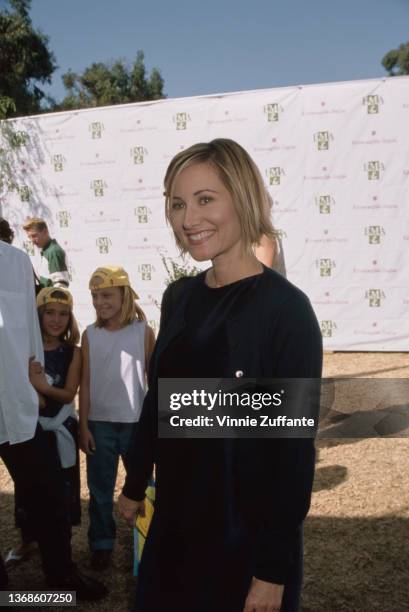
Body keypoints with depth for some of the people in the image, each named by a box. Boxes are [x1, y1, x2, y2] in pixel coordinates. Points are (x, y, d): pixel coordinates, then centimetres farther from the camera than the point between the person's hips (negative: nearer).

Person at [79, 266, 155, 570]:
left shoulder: (143, 331, -5)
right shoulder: (90, 334, 0)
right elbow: (85, 383, 2)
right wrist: (84, 425, -1)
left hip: (136, 421, -1)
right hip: (100, 422, 2)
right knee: (100, 488, 11)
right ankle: (102, 543, 26)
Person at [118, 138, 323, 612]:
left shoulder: (285, 308, -19)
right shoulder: (178, 297, 0)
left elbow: (295, 449, -18)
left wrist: (274, 569, -15)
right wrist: (134, 484, 15)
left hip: (247, 534, -6)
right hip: (174, 519, 6)